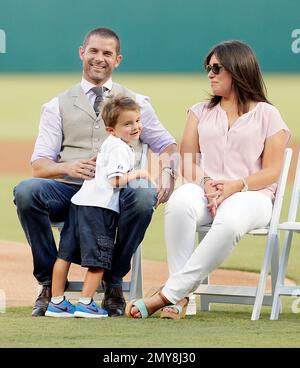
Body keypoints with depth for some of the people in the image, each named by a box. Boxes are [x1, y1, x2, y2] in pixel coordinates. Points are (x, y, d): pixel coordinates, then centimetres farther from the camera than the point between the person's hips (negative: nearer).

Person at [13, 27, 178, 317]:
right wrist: (68, 167, -17)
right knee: (26, 192, -32)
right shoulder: (57, 106, 17)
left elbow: (167, 146, 18)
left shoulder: (135, 103, 20)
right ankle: (49, 284, -17)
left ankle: (113, 283, -16)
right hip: (69, 191, 1)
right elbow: (39, 165, 7)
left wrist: (167, 172, -8)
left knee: (143, 198, -37)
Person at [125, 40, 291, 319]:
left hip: (250, 195, -3)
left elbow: (271, 171, 2)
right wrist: (205, 183, -9)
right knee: (179, 202, -36)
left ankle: (169, 293, -38)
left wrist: (233, 187, -14)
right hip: (204, 191, 3)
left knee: (229, 222, -40)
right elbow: (187, 163, 13)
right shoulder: (201, 112, 23)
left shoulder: (267, 115, 11)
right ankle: (180, 297, -37)